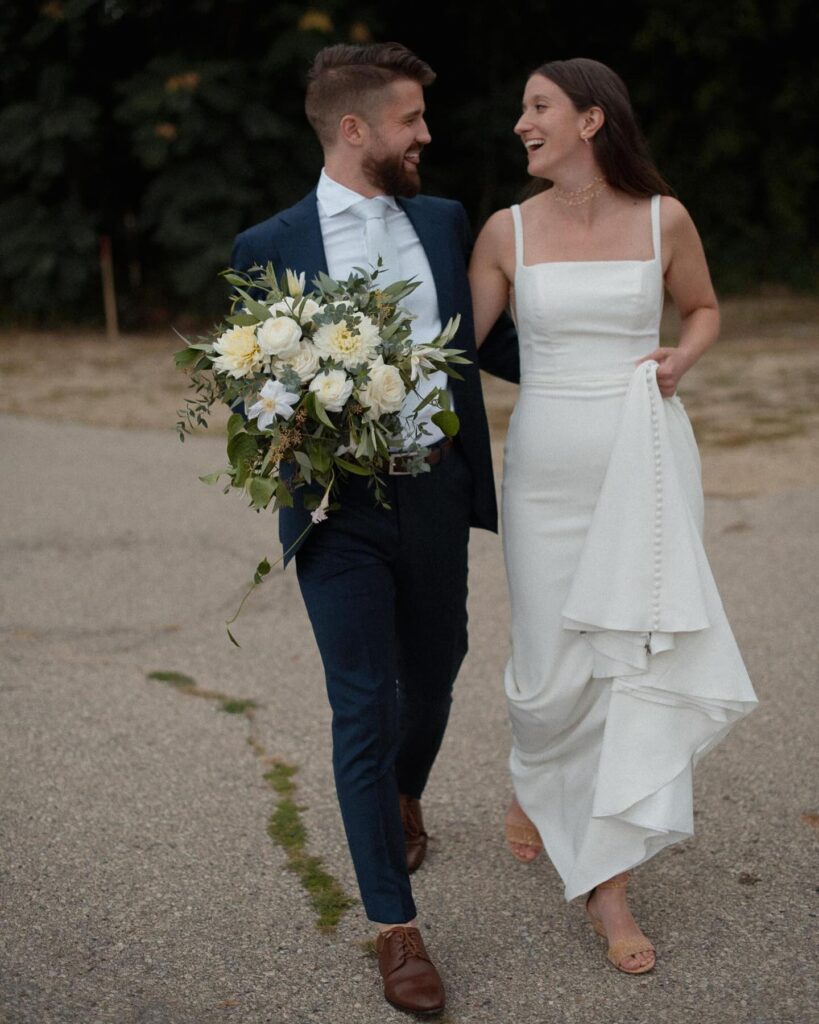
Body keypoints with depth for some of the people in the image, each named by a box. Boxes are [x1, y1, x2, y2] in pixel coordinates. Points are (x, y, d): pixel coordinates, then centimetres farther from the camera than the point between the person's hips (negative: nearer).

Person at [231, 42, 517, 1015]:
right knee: (365, 707, -2)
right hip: (342, 508, -4)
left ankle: (403, 798, 52)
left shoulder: (445, 221, 8)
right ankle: (395, 926, 10)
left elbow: (488, 340, 15)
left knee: (432, 677, 19)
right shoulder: (269, 246, -2)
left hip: (437, 495, 4)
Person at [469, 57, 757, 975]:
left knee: (643, 656, -3)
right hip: (548, 465, 0)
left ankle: (607, 882, 8)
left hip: (647, 460, 0)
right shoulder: (507, 231, 0)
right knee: (553, 665, 4)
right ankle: (537, 783, 41)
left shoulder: (663, 218, 0)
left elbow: (702, 308, 16)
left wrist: (679, 359, -4)